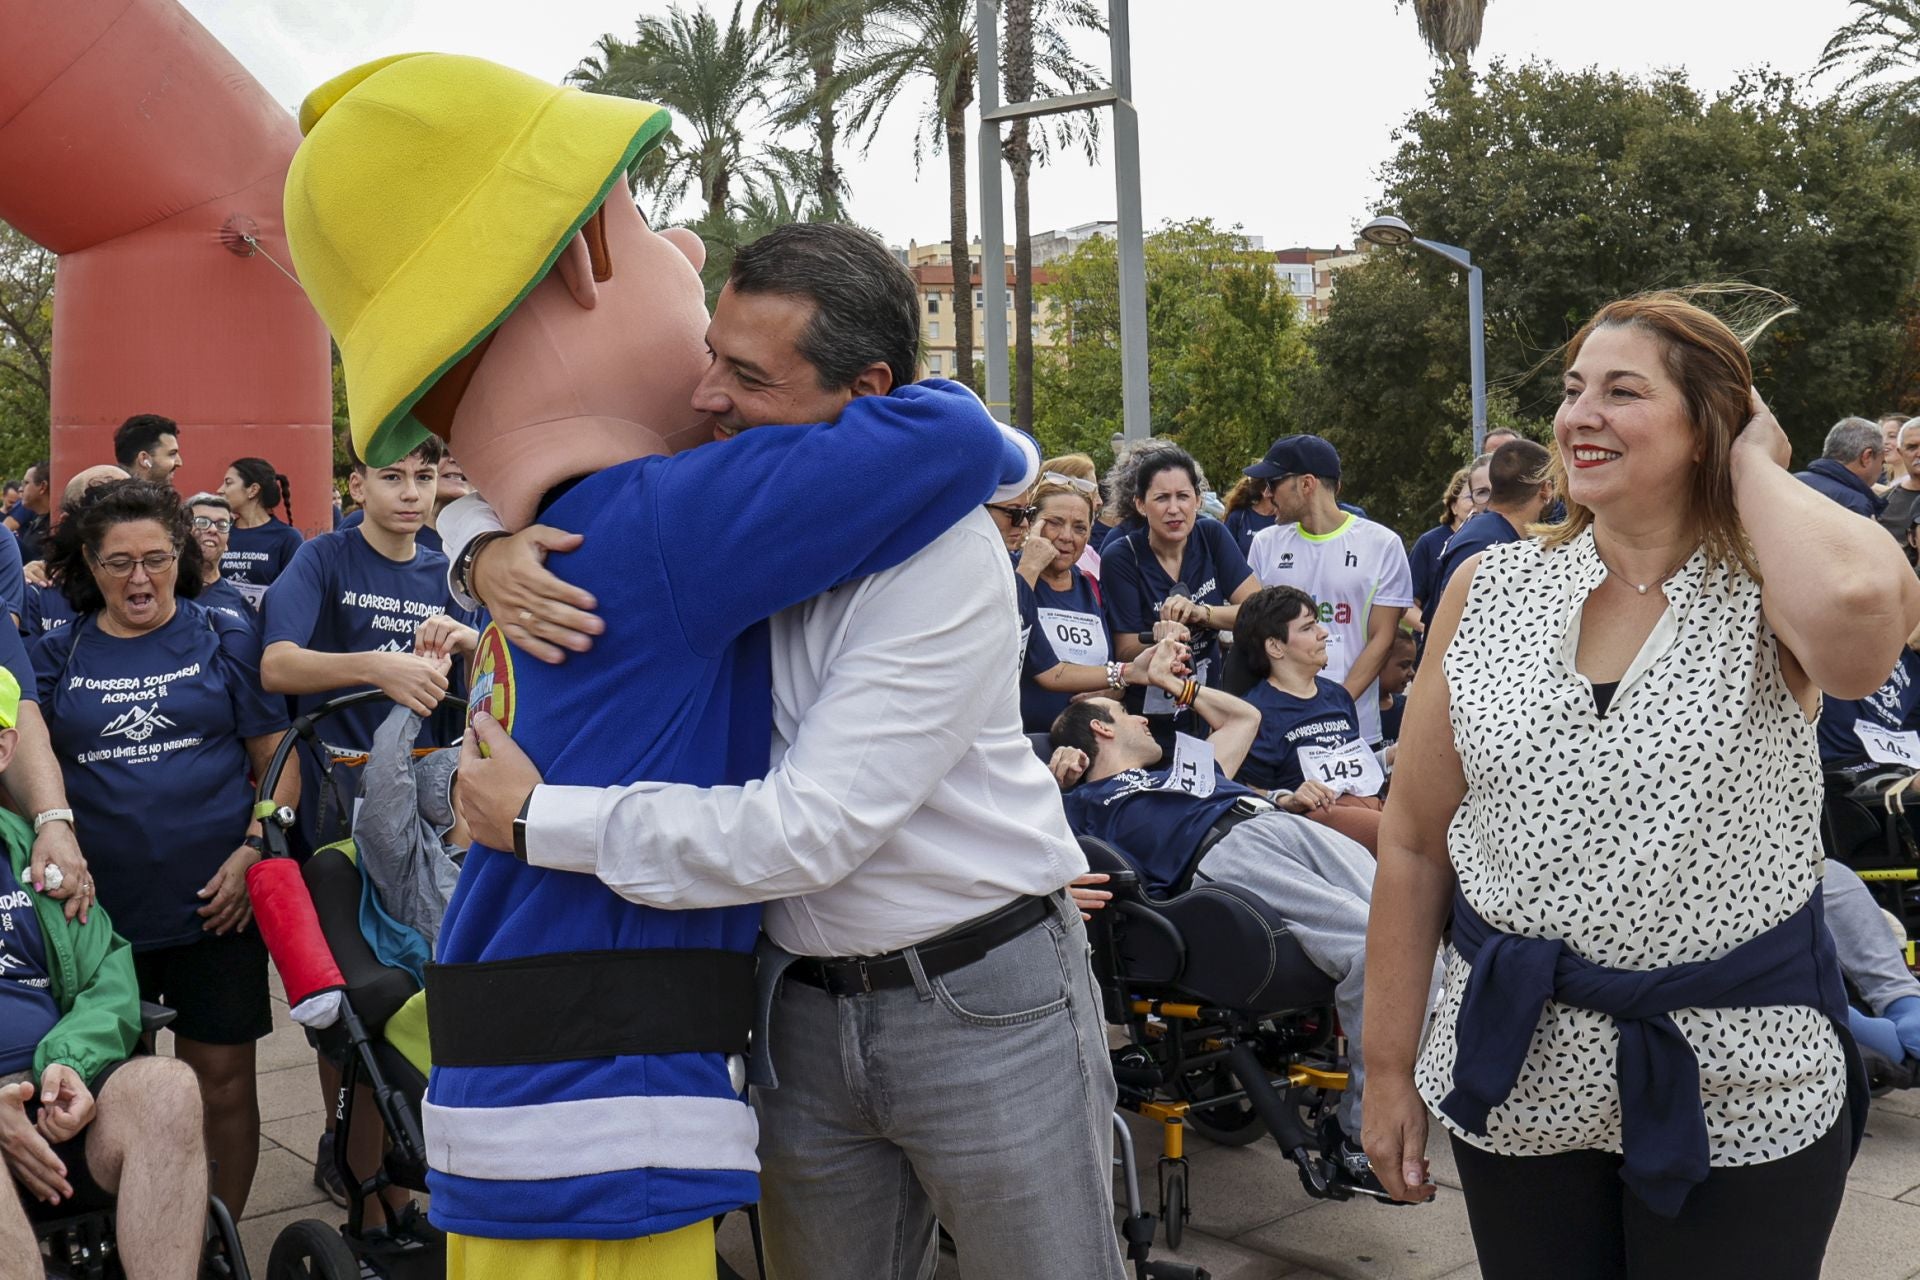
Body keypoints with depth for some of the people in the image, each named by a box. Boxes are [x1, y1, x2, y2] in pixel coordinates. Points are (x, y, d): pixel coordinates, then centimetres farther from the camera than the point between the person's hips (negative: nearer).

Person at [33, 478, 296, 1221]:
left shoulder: (224, 643, 4)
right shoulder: (57, 657, 8)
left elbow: (277, 760, 2)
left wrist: (254, 851, -10)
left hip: (215, 906, -1)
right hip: (102, 911, 2)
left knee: (222, 1078, 4)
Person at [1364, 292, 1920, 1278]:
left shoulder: (1767, 599, -8)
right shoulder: (1491, 590, -1)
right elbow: (1414, 841, 2)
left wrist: (1755, 467, -15)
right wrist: (1388, 1070, 3)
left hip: (1739, 1093, -2)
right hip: (1516, 1081, 2)